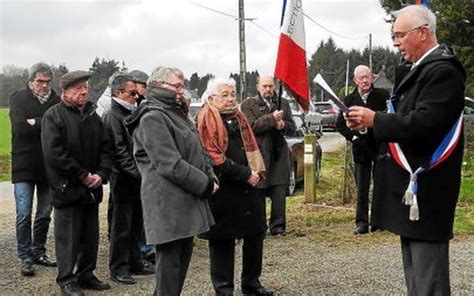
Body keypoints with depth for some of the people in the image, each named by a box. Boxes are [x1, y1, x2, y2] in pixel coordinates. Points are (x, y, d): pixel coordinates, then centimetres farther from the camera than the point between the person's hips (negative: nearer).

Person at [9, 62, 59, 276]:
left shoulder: (56, 100, 6)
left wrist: (36, 123, -14)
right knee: (24, 214, -2)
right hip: (24, 165, -3)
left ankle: (38, 252, 25)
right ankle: (25, 258, 7)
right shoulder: (18, 98, 1)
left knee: (45, 214, 11)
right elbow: (20, 128, -14)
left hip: (49, 166, 3)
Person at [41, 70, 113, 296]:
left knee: (90, 236, 13)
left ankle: (86, 275, 27)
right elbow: (54, 153, -17)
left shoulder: (92, 115, 13)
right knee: (68, 237, 0)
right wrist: (82, 175, -16)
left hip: (91, 188, 6)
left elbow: (106, 148, 11)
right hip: (67, 189, -6)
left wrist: (101, 174, -5)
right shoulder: (54, 116, -7)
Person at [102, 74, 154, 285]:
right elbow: (120, 151, -18)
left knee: (136, 225, 15)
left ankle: (134, 262, 27)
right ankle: (118, 269, 10)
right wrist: (138, 173, -21)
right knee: (122, 226, 0)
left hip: (137, 180, 8)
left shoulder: (130, 114, 16)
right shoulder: (112, 116, -11)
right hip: (123, 180, -8)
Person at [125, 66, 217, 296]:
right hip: (168, 204, -10)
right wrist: (204, 185, -14)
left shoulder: (176, 114, 19)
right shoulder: (152, 118, -13)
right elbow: (170, 164, -20)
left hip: (187, 203, 10)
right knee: (170, 258, -2)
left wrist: (211, 177, 4)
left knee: (183, 256, 17)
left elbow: (197, 152, 21)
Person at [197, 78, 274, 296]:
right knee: (223, 240, 2)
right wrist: (244, 174, -18)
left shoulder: (239, 119, 16)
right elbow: (214, 157, -16)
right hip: (223, 191, -7)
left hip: (248, 188, 8)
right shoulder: (207, 121, -8)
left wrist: (255, 173, 5)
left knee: (255, 233, 13)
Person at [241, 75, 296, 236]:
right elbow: (252, 126, -11)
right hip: (258, 153, -3)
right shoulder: (249, 104, 3)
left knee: (279, 192, 0)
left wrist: (283, 125, -8)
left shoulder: (283, 104, 15)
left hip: (279, 154, 3)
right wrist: (272, 118, -20)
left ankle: (278, 226, 9)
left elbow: (292, 128, 14)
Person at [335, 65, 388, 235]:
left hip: (381, 147, -1)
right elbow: (340, 124, 6)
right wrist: (352, 137, -6)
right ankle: (362, 223, 6)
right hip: (361, 149, 1)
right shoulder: (349, 100, 5)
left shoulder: (382, 95, -1)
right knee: (361, 188, 2)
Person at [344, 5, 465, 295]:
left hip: (425, 186, -10)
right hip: (411, 180, 10)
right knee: (415, 271, 17)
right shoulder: (419, 69, 16)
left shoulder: (443, 70, -14)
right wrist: (368, 121, 2)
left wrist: (375, 120, -15)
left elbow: (423, 123, -24)